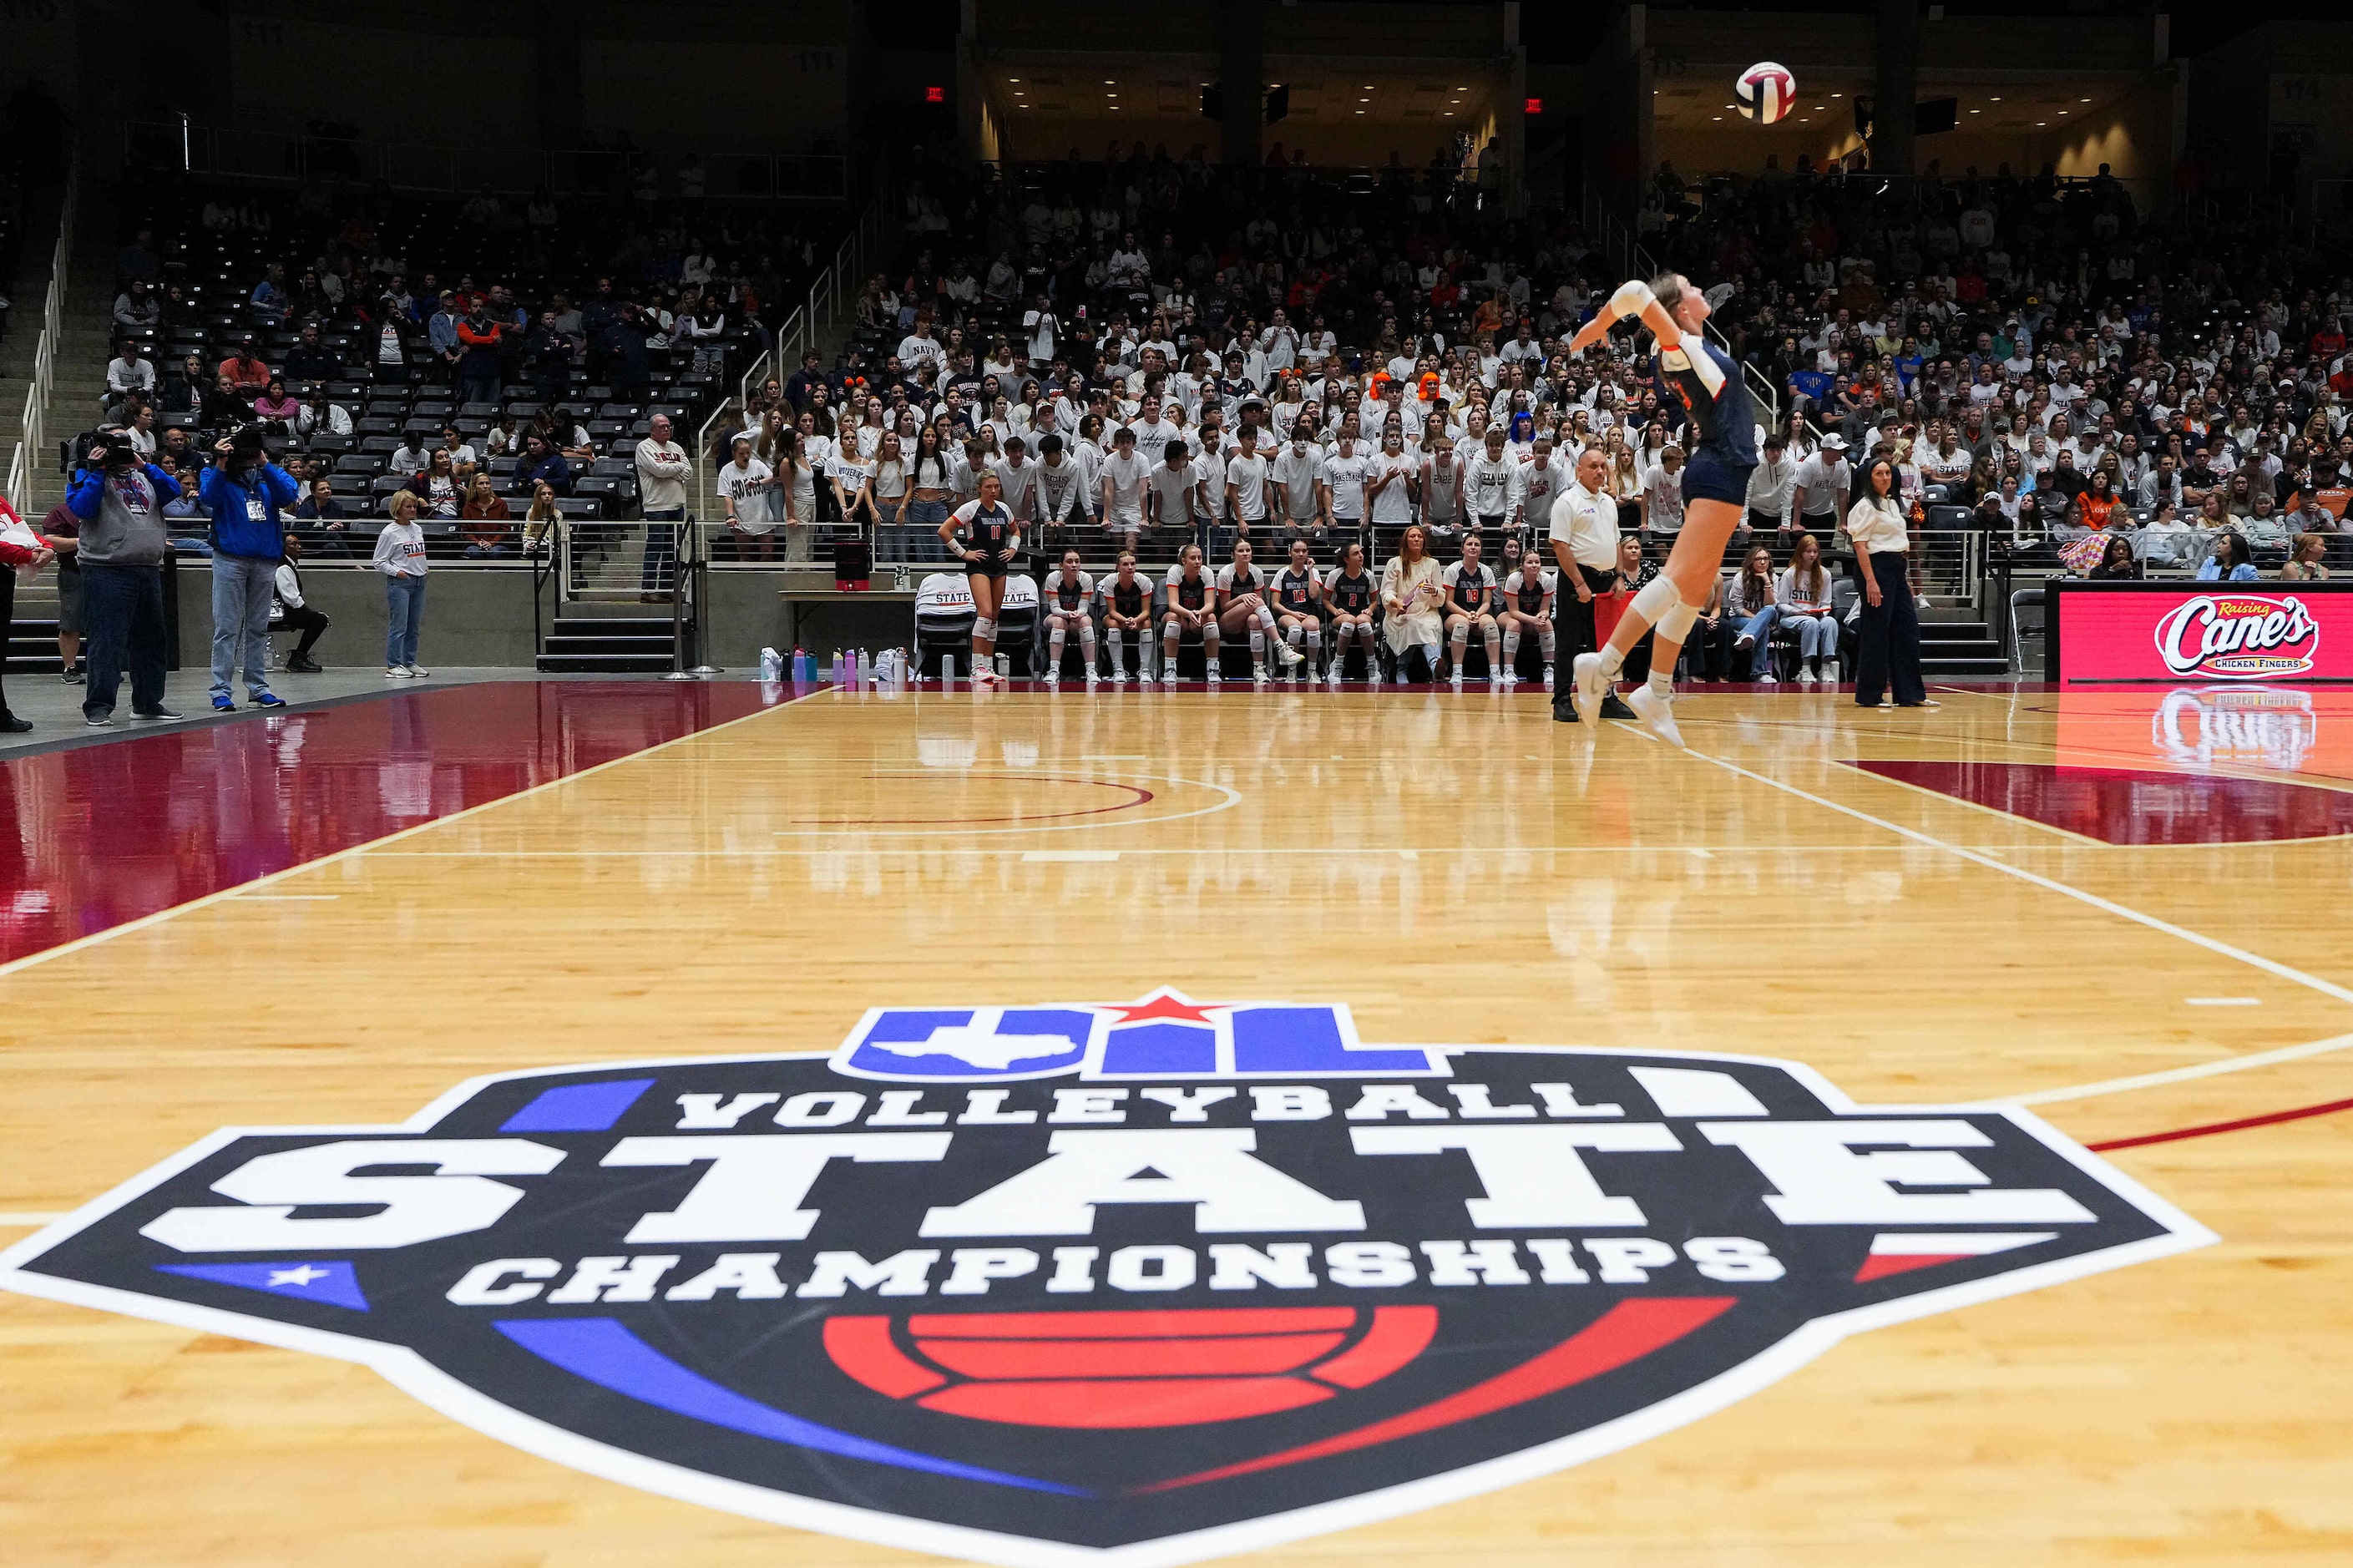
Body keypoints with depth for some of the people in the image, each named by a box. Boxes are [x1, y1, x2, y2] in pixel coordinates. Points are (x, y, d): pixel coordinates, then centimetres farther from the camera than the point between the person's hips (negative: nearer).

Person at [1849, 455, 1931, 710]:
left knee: (1908, 629, 6)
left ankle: (1910, 693, 10)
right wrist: (1870, 581, -22)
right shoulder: (1866, 506, -7)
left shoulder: (1893, 503, 18)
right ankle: (1869, 694, 1)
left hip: (1897, 569, 9)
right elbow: (1860, 545, -14)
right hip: (1877, 567, -9)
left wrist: (1907, 579, 20)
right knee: (1877, 632, -6)